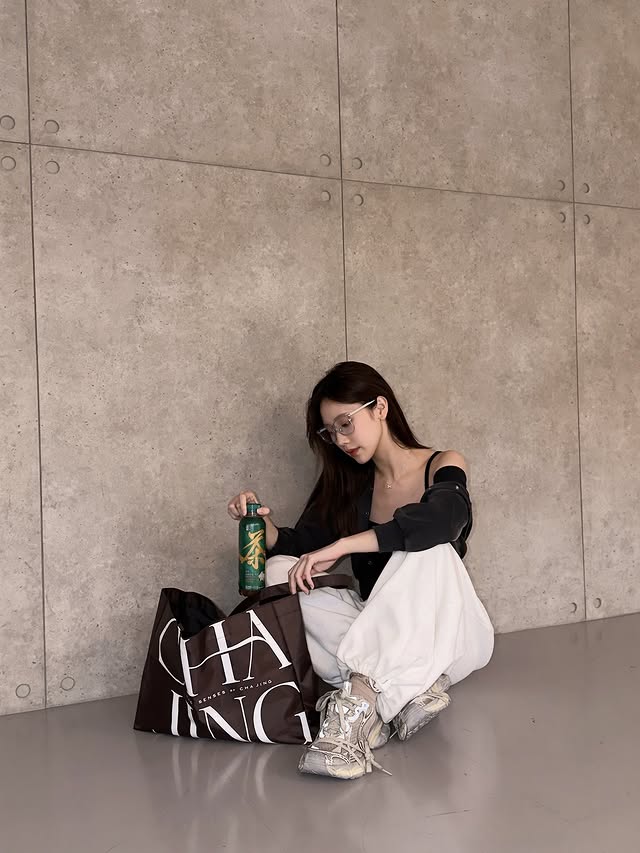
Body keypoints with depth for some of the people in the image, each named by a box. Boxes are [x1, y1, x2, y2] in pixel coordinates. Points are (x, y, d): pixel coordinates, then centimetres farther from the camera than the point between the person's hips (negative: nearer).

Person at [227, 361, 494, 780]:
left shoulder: (443, 466, -5)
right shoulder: (350, 485, 9)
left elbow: (442, 519, -29)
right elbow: (300, 548, 3)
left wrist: (340, 546, -33)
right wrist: (265, 525, -18)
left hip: (449, 635, -4)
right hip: (380, 634, 4)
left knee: (428, 548, -33)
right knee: (280, 574, -18)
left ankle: (359, 702, -42)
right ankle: (406, 692, -29)